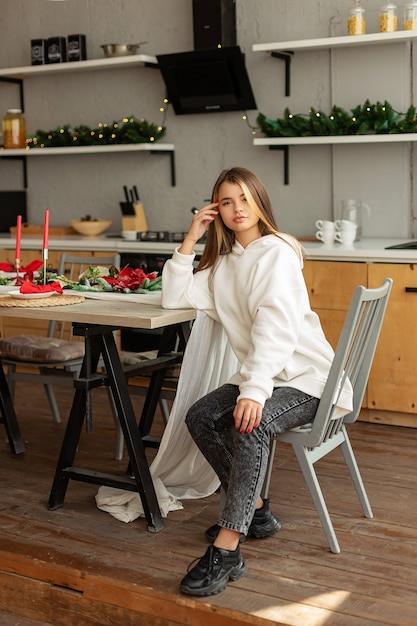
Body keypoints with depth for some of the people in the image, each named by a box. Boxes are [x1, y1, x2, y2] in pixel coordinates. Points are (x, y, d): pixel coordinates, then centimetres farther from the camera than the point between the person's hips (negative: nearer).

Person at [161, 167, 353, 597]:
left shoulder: (276, 252, -14)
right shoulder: (224, 262, 13)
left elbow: (276, 325, -27)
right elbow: (174, 297, 8)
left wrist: (254, 389, -38)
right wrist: (191, 239, 0)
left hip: (307, 376, -8)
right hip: (263, 376, 9)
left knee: (250, 423, -32)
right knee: (201, 417, -7)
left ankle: (227, 550, -32)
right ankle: (255, 511, 6)